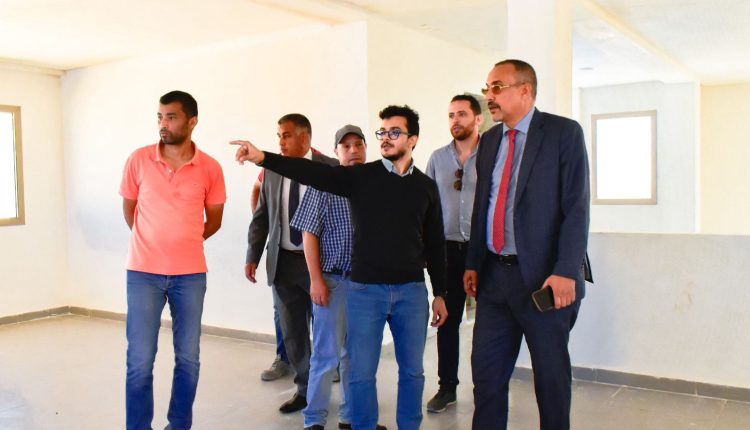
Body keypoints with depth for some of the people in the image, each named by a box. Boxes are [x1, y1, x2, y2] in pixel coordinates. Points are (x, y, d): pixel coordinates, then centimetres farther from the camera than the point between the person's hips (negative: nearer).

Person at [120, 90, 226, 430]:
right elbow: (129, 209, 9)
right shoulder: (139, 160, -3)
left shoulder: (210, 168, -3)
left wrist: (183, 244, 6)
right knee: (140, 361, 2)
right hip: (143, 272, -1)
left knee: (188, 358, 9)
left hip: (190, 274, 1)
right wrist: (153, 243, 8)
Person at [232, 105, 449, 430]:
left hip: (411, 291, 2)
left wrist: (439, 293, 10)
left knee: (412, 370, 11)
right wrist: (263, 158, -28)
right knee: (362, 372, 5)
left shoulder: (426, 186, 7)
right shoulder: (360, 176, -1)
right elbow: (313, 173, -15)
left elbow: (434, 243, 10)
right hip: (365, 290, -2)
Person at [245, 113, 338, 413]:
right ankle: (304, 390, 28)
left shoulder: (331, 168, -6)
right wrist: (253, 255, 4)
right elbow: (261, 217, 9)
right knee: (292, 333, 11)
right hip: (283, 262, 4)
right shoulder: (272, 171, 6)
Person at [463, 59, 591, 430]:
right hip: (494, 275, 5)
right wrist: (473, 264, 10)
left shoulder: (564, 132, -5)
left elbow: (576, 207, -11)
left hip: (543, 277, -5)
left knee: (551, 374, 9)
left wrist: (565, 272, -19)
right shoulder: (489, 140, 12)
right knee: (485, 371, 9)